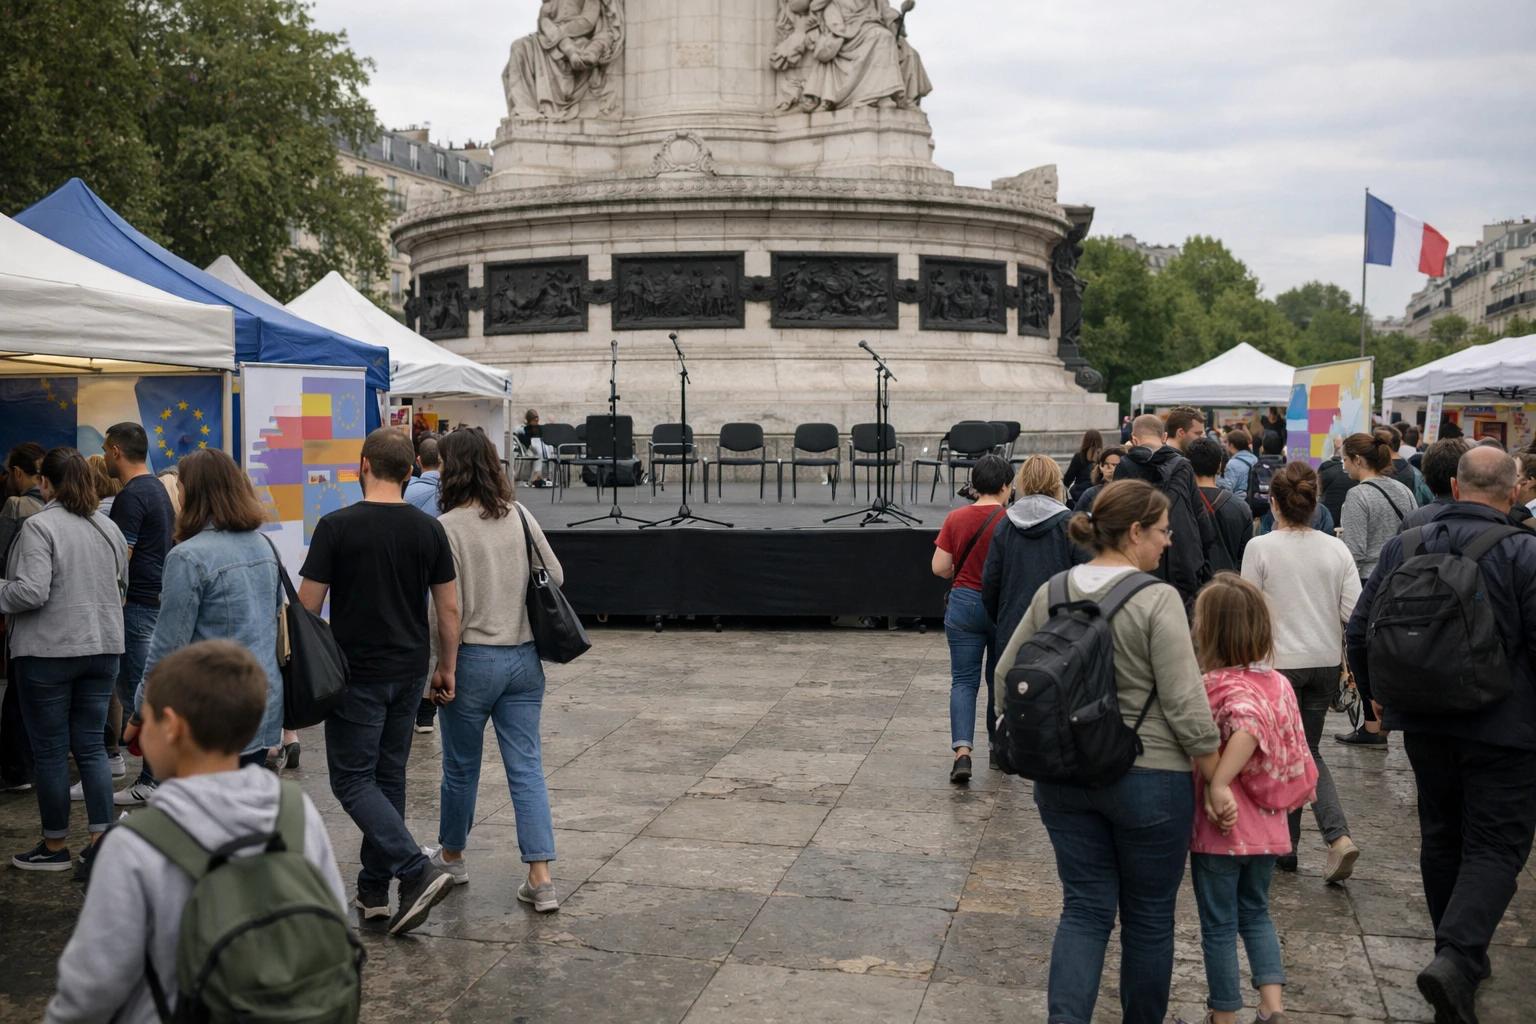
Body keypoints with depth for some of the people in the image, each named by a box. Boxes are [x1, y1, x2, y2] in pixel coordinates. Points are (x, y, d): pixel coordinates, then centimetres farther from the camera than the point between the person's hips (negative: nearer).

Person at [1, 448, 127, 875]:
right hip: (102, 648, 6)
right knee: (91, 746, 11)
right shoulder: (109, 527, 7)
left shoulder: (39, 526, -13)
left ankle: (55, 846, 18)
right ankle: (101, 843, 8)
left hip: (48, 652, -5)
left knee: (50, 751, 7)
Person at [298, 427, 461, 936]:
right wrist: (447, 667, 14)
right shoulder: (429, 529, 1)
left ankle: (416, 872, -13)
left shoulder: (336, 526, -11)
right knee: (389, 777, 14)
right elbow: (449, 610, 3)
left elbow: (307, 607, -8)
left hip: (356, 674, -5)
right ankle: (373, 890, 20)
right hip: (409, 671, 5)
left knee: (353, 780, 1)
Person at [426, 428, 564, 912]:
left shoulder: (448, 527, -13)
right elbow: (555, 575, 9)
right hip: (525, 656, 4)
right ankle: (541, 879, 3)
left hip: (474, 658, -4)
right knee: (526, 767, 6)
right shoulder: (519, 516, 1)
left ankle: (451, 856, 35)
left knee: (461, 766, 15)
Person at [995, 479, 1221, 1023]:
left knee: (1084, 909, 12)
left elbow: (1005, 677, 8)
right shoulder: (1157, 599, -15)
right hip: (1148, 779, -5)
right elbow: (1186, 706, -17)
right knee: (1149, 916, 14)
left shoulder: (1051, 593, 2)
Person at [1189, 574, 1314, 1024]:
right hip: (1267, 829, 6)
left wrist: (1217, 783, -35)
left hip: (1220, 830, -6)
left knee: (1219, 925, 9)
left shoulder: (1215, 685, -19)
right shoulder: (1279, 683, 0)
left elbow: (1249, 725, -37)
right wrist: (1292, 795, 15)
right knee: (1256, 912, 23)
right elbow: (1295, 751, 3)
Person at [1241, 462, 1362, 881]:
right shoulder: (1336, 549, 1)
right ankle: (1339, 835, -1)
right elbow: (1355, 611, -1)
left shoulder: (1260, 548, -10)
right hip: (1327, 662, 4)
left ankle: (1286, 845, 18)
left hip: (1280, 662, -4)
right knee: (1310, 751, 17)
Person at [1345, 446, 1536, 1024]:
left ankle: (1460, 956, 30)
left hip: (1424, 722, 5)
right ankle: (1457, 959, -15)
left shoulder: (1402, 547, 0)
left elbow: (1359, 632, 5)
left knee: (1441, 837, 18)